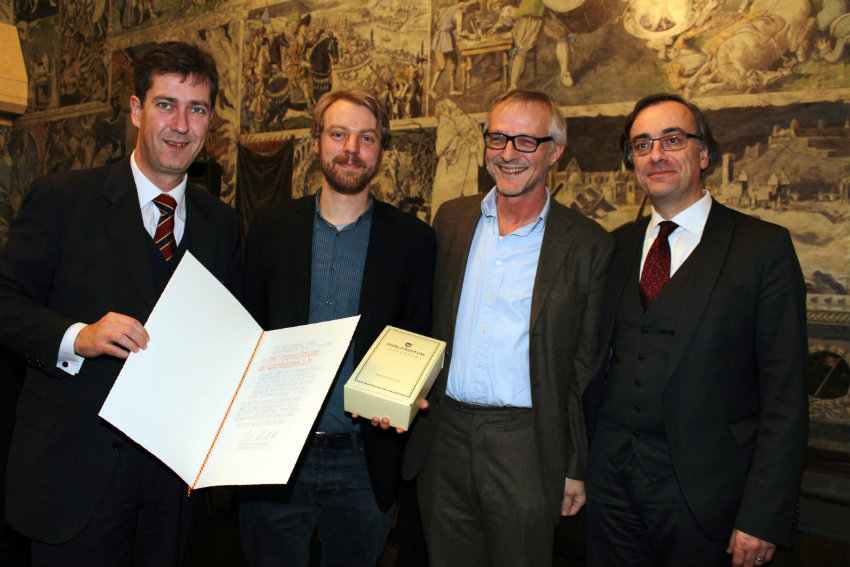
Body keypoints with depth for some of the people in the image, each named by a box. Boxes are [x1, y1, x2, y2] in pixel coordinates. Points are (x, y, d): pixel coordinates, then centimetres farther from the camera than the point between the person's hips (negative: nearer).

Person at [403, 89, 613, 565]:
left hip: (525, 444, -3)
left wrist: (577, 468, -1)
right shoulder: (452, 219, 6)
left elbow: (587, 368, -2)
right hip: (444, 435, 3)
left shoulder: (587, 244, -4)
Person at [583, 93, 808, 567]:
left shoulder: (763, 247, -7)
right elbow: (603, 361, 9)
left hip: (703, 492, -3)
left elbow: (785, 394, -10)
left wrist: (764, 516, -13)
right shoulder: (619, 246, 7)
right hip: (613, 479, 4)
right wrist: (586, 459, 3)